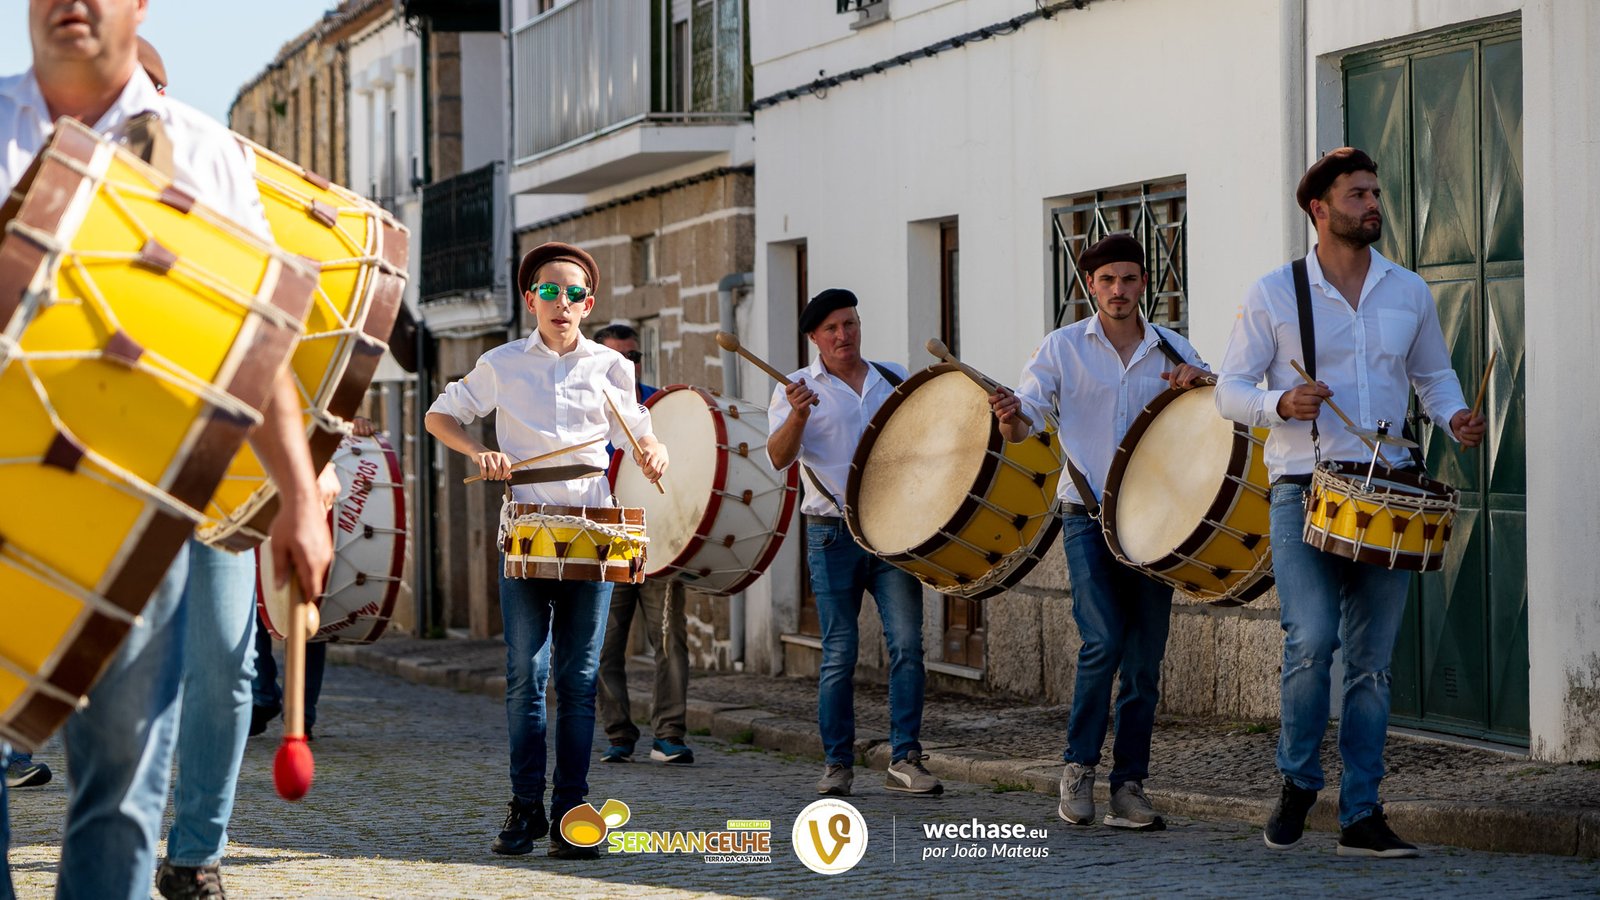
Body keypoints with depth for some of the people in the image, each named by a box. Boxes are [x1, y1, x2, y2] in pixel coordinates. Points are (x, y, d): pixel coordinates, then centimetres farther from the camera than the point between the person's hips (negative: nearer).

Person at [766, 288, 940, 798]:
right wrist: (798, 416, -30)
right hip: (834, 535, -2)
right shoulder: (798, 389, 3)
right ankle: (837, 764, 8)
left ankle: (905, 760, -5)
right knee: (840, 654, -1)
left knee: (907, 644, -8)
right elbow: (779, 458, -11)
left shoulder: (895, 379, 13)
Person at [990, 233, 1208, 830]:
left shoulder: (1172, 350, 9)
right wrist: (1009, 417, -24)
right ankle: (1079, 766, -1)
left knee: (1145, 659, 2)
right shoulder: (1063, 348, 4)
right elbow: (1025, 425, -1)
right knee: (1103, 641, -18)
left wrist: (1197, 379, -10)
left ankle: (1129, 788, 8)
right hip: (1088, 516, -3)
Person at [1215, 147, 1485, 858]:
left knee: (1372, 659, 3)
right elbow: (1230, 389, 3)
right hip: (1304, 490, -3)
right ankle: (1298, 780, 5)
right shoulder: (1273, 294, 2)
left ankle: (1361, 816, 9)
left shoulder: (1409, 293, 11)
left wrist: (1455, 418, 0)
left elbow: (1433, 376, 22)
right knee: (1312, 640, -18)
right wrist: (1281, 405, -18)